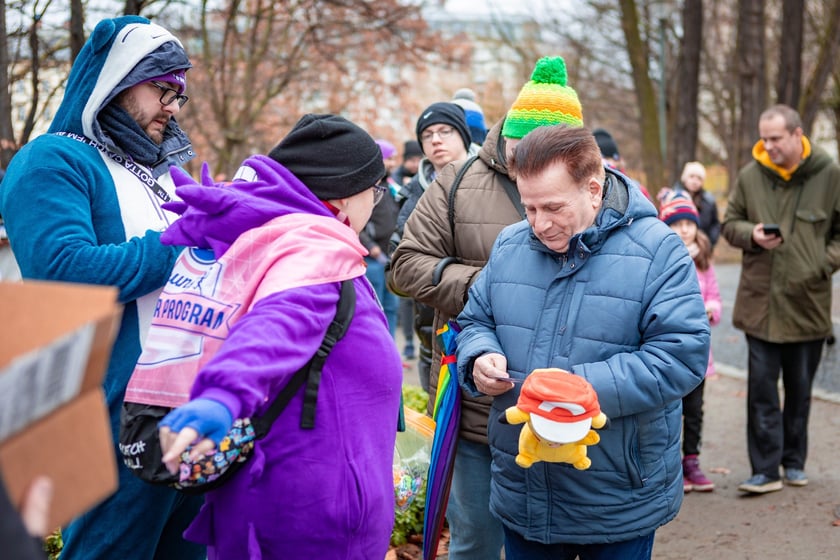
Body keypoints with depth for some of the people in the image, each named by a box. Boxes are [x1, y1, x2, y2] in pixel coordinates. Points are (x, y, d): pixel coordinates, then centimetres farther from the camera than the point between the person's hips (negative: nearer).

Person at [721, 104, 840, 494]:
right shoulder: (750, 175, 0)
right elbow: (729, 223, 9)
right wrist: (752, 235, -11)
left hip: (808, 301, 0)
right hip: (760, 301, 0)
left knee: (800, 389, 13)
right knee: (761, 388, -1)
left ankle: (794, 462, 27)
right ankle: (765, 470, 4)